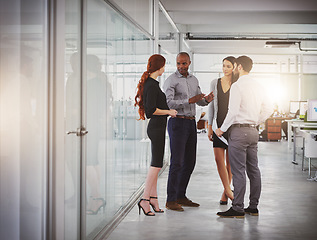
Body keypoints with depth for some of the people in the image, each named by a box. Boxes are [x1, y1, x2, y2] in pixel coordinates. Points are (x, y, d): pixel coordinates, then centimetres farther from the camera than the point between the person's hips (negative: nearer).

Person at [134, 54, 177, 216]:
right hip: (156, 128, -10)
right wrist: (169, 112, -12)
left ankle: (153, 198, 17)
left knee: (156, 164, 12)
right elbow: (151, 110, -22)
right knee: (156, 164, -8)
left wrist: (170, 112, 24)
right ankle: (145, 199, -5)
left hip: (156, 127, 10)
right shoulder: (152, 85, -16)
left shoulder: (151, 83, 15)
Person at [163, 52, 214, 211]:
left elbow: (199, 101, 19)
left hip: (191, 123, 8)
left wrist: (206, 99, -4)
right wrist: (189, 100, -24)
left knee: (189, 162, 9)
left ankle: (181, 197, 18)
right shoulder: (171, 81, -7)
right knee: (177, 162, -10)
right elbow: (168, 103, -18)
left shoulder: (194, 80, 16)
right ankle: (171, 200, -6)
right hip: (177, 122, -8)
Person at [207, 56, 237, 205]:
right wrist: (209, 126, 7)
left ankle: (225, 193, 16)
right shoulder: (215, 83, 8)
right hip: (218, 125, 3)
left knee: (230, 161, 3)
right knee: (219, 159, -5)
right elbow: (211, 105, 11)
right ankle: (228, 191, 4)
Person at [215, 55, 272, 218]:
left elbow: (233, 111, -18)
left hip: (239, 131, -8)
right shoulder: (257, 86, 13)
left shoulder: (237, 86, -11)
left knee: (238, 171, -7)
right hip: (253, 131, 8)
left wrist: (222, 129, -8)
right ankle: (253, 207, 17)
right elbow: (268, 109, 15)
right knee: (253, 169, 11)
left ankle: (237, 208, -6)